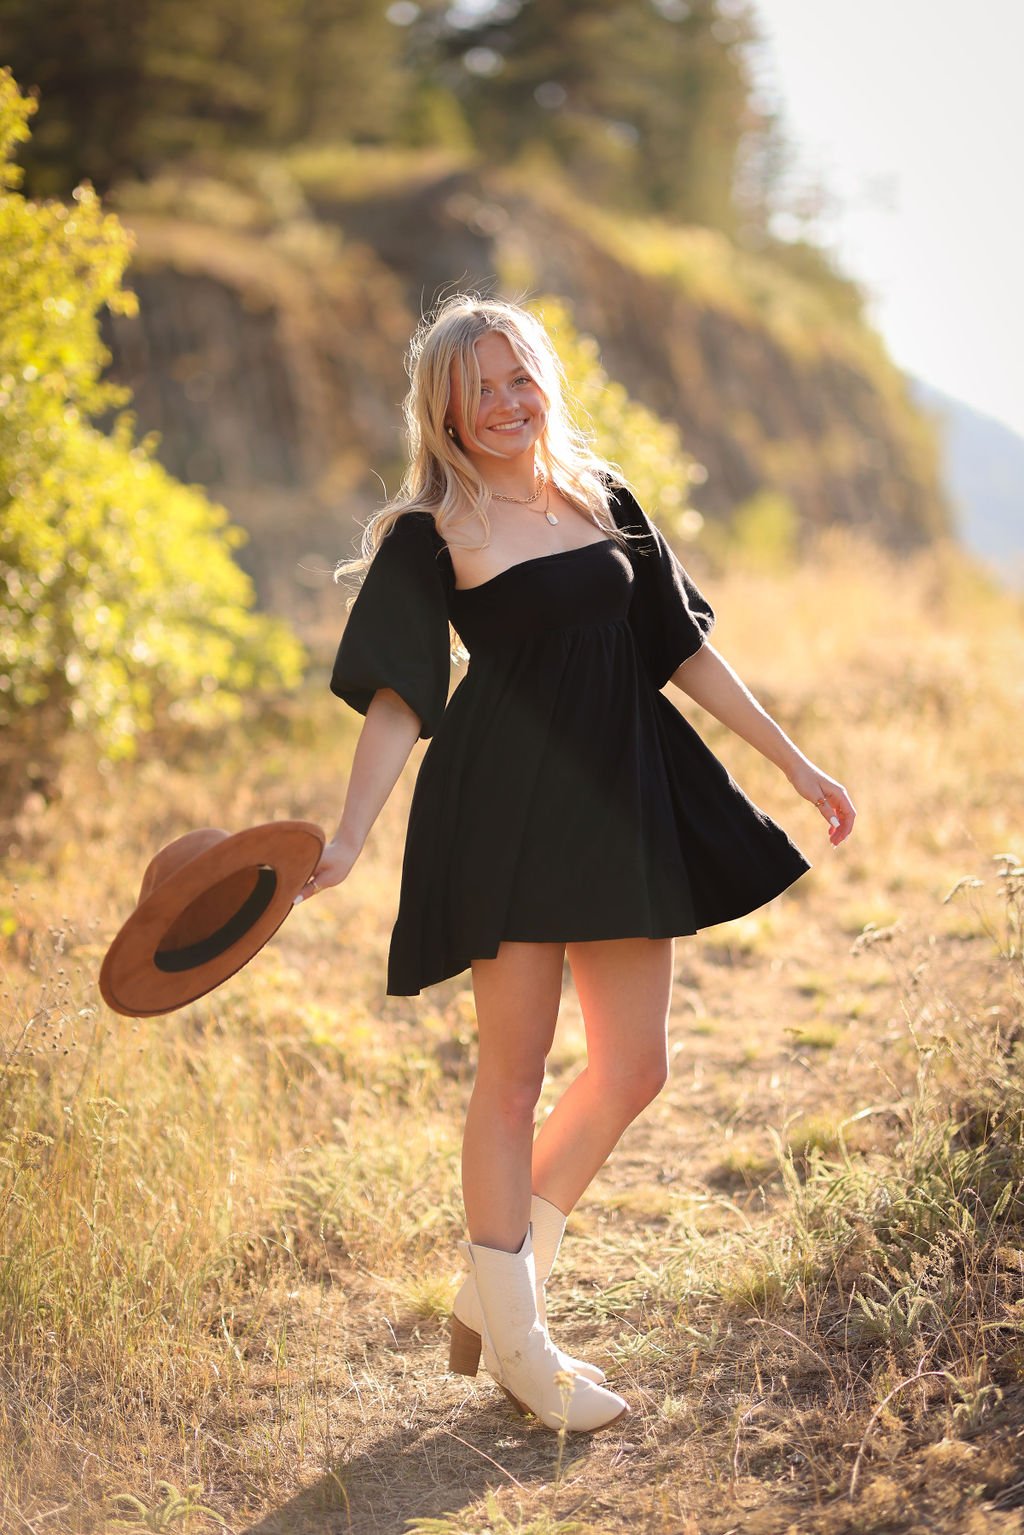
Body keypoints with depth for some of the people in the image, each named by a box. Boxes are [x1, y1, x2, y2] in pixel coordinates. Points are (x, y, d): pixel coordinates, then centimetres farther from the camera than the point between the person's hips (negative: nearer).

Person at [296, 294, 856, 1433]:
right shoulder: (431, 536, -4)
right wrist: (347, 837, -23)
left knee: (632, 1069, 8)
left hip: (622, 805, 6)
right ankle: (515, 1344, 17)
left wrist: (793, 762, 14)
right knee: (513, 1074, 1)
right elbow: (398, 697, -10)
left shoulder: (603, 498, 11)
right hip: (505, 814, -6)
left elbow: (682, 647, 15)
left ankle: (495, 1290, 25)